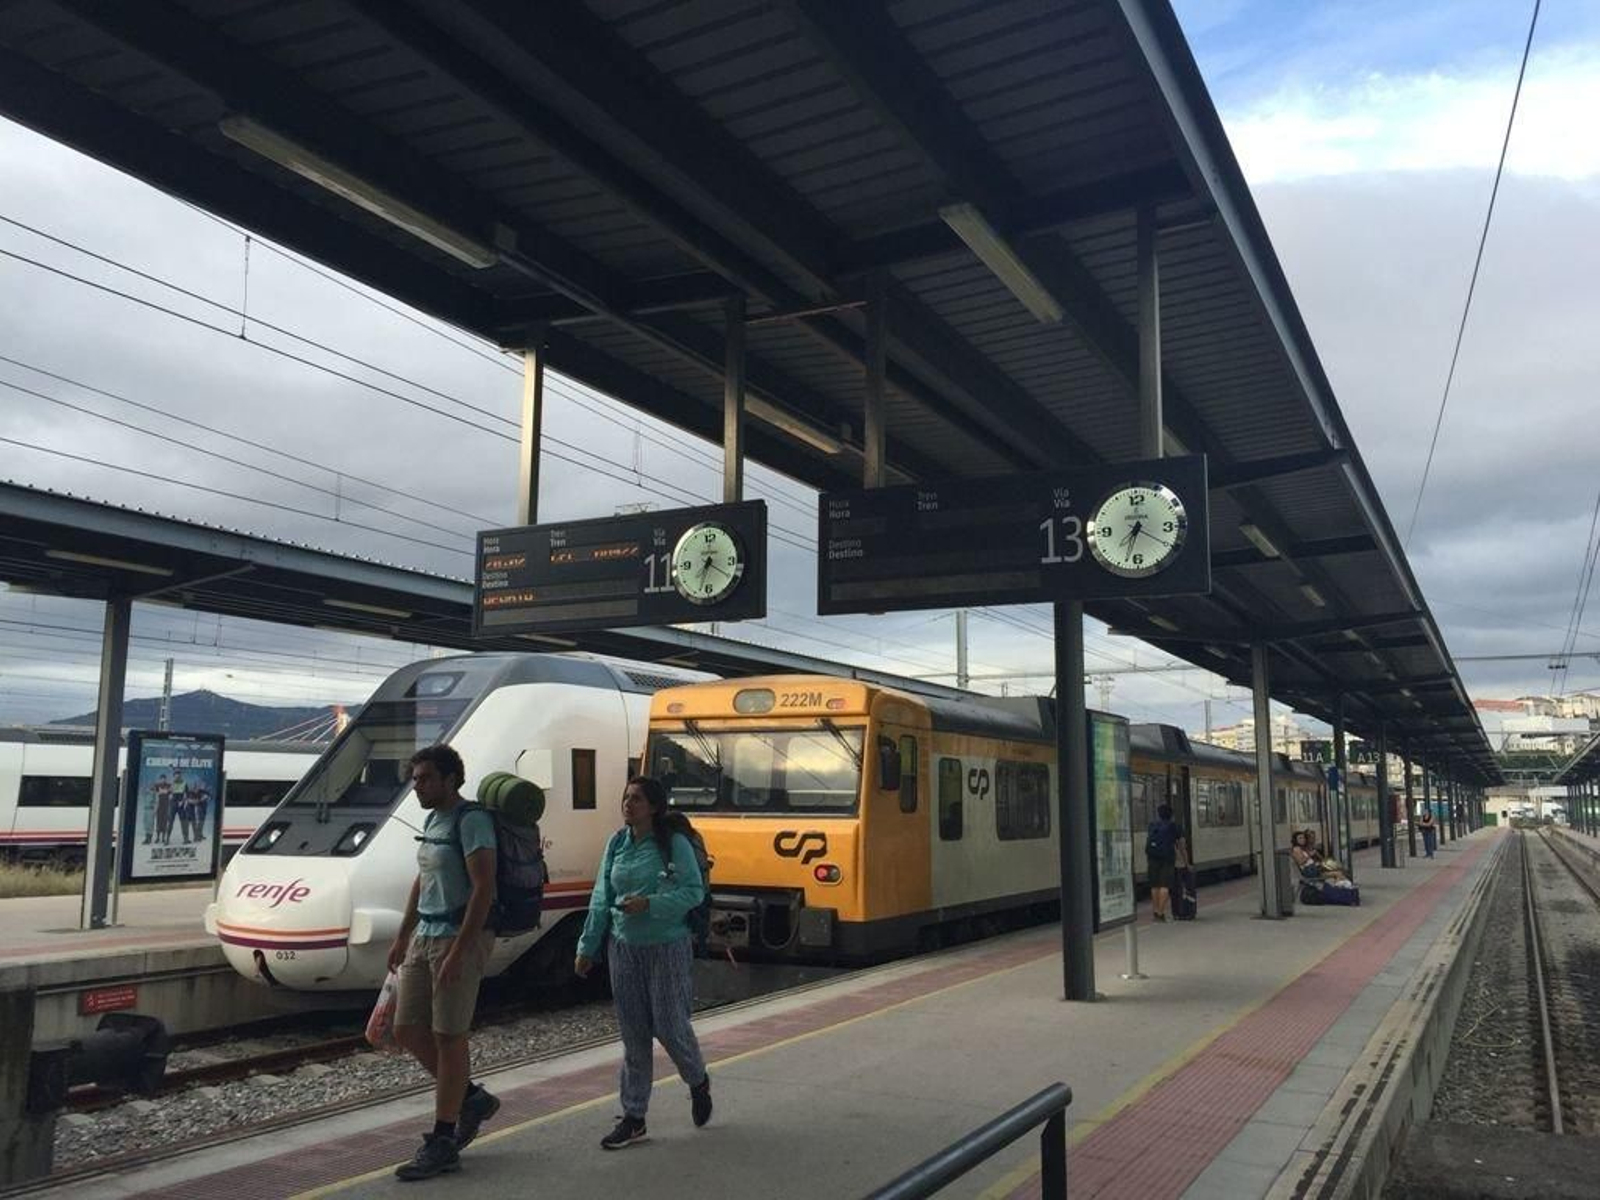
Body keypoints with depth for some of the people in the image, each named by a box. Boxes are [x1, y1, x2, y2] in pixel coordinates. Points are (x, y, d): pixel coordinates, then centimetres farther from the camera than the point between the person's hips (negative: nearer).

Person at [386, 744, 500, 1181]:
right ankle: (471, 1099, 27)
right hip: (425, 936, 9)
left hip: (460, 937, -9)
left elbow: (483, 888, -20)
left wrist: (457, 952, -24)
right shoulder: (432, 820, 13)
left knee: (447, 1037, -1)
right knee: (407, 1031, 10)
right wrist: (402, 937, 21)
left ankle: (442, 1144, 10)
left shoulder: (471, 821, -14)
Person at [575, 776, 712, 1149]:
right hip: (623, 947, 4)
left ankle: (698, 1083, 33)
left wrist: (650, 904, -22)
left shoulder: (674, 843, -11)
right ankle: (633, 1119, 17)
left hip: (667, 947, -4)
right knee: (633, 1034, 8)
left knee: (670, 1026, 1)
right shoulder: (617, 843, 4)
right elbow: (601, 899, 9)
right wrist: (587, 948, 9)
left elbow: (695, 891, -11)